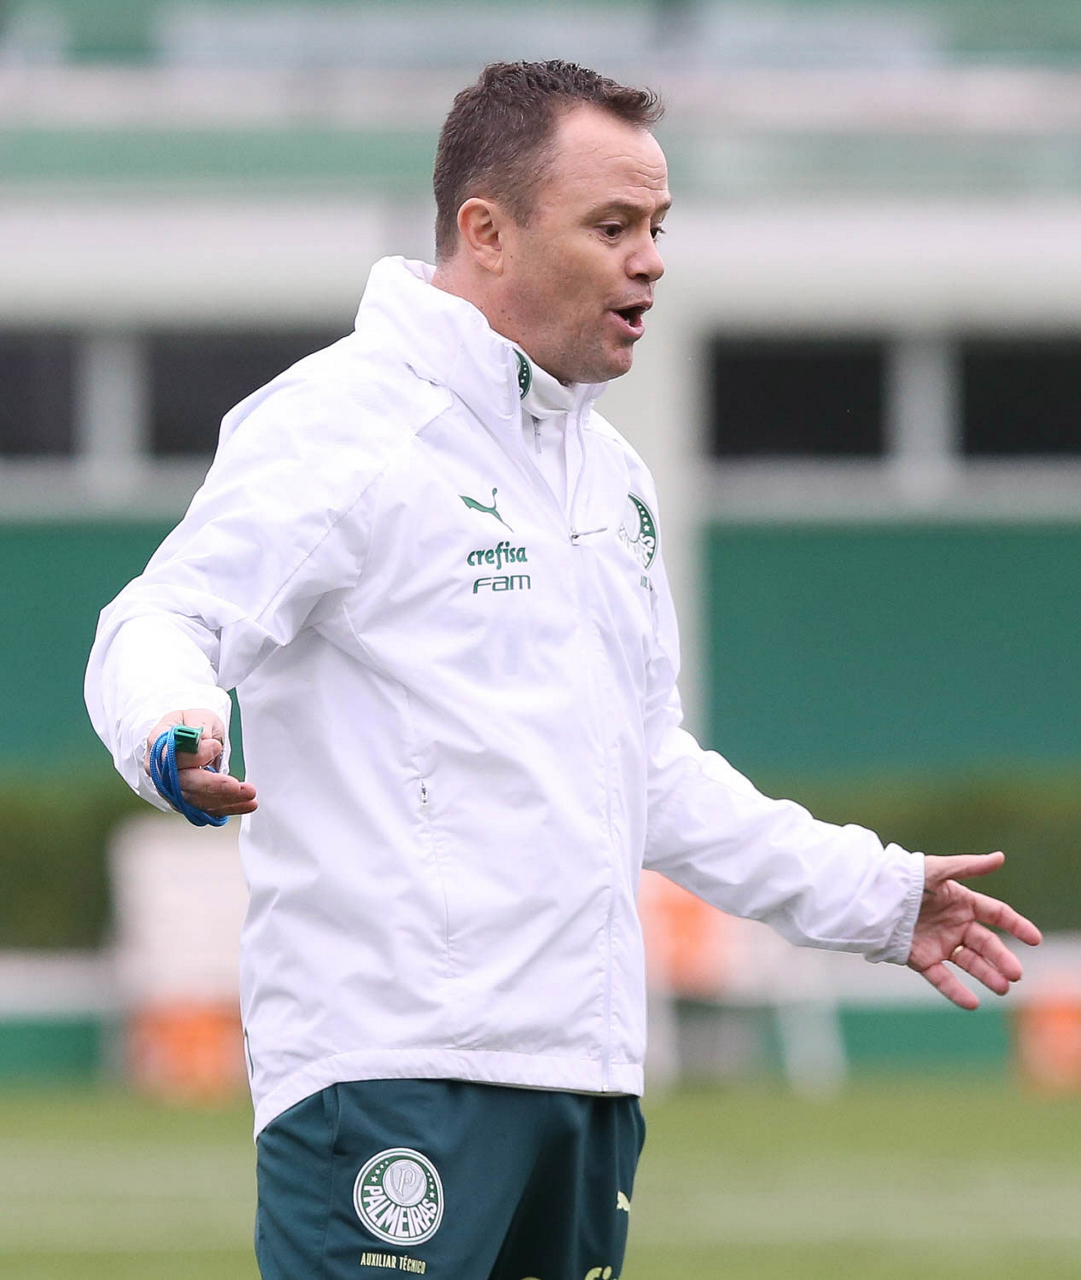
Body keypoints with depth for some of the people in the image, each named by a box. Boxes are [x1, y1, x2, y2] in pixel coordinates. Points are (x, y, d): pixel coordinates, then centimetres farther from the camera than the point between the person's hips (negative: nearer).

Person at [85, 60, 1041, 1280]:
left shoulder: (611, 471, 21)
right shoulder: (341, 423, -6)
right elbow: (159, 628, -16)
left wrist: (873, 894, 31)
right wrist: (174, 729, -39)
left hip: (586, 1074, 9)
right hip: (390, 1071, -8)